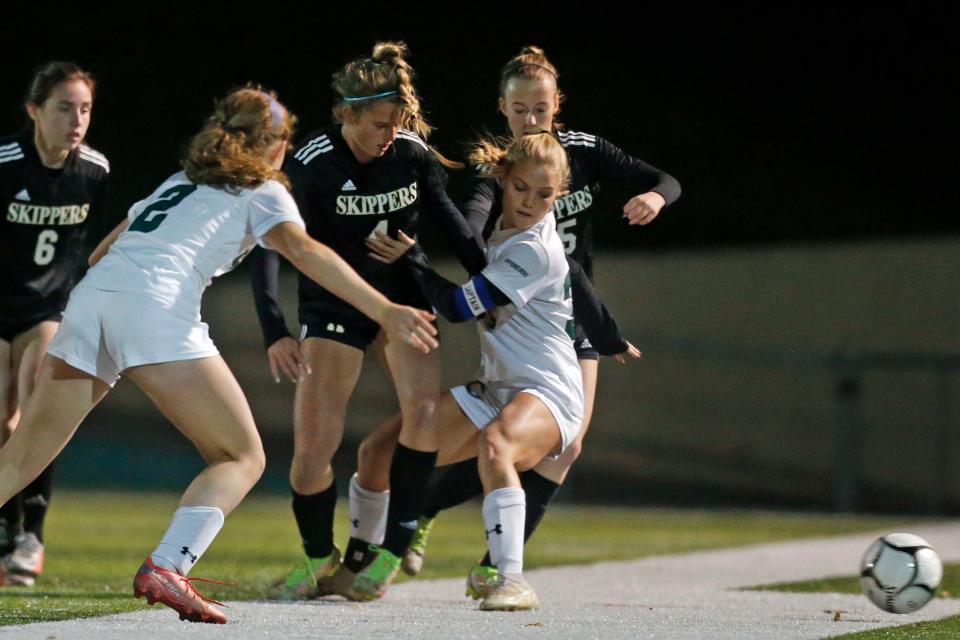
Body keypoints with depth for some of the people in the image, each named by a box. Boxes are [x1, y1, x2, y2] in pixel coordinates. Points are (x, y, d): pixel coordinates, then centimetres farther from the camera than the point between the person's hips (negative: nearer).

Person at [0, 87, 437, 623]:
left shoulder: (178, 182, 34)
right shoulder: (264, 191, 17)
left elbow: (100, 253, 36)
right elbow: (303, 249, -3)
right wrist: (385, 312, -10)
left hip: (91, 297, 6)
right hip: (156, 306, -6)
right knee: (242, 458, 3)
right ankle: (165, 569, -17)